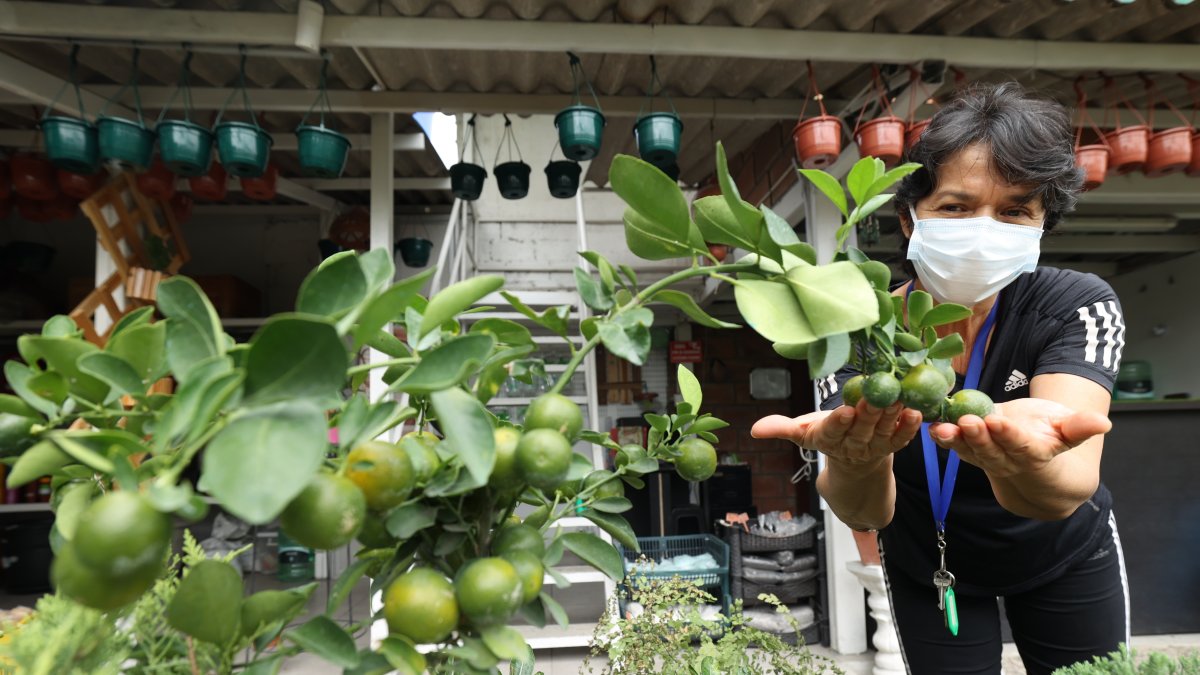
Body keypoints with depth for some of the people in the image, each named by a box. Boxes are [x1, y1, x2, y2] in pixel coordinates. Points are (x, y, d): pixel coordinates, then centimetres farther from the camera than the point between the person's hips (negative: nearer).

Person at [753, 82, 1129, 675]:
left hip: (1065, 559, 1)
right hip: (926, 569, 0)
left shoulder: (1077, 305, -24)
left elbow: (1067, 487, -40)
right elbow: (864, 513, -33)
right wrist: (855, 464, -55)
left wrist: (1022, 459, -63)